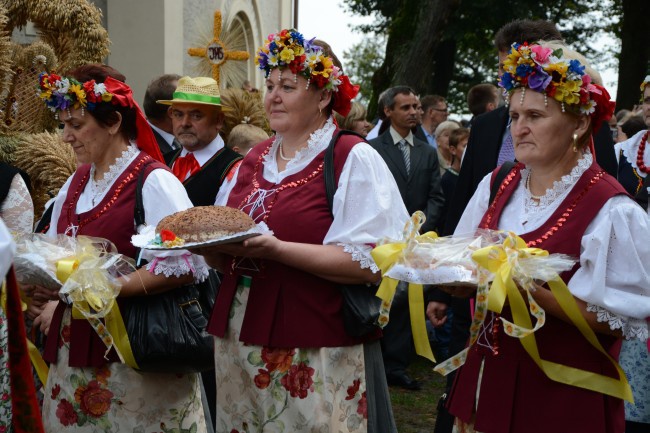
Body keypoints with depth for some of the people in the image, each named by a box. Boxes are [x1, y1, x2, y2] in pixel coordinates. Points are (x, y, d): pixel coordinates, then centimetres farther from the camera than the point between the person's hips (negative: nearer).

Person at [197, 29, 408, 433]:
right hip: (242, 346, 6)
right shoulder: (254, 160, 13)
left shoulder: (354, 159, -7)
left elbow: (369, 263, -17)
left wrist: (276, 249, -24)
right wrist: (210, 245, -4)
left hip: (316, 358, -6)